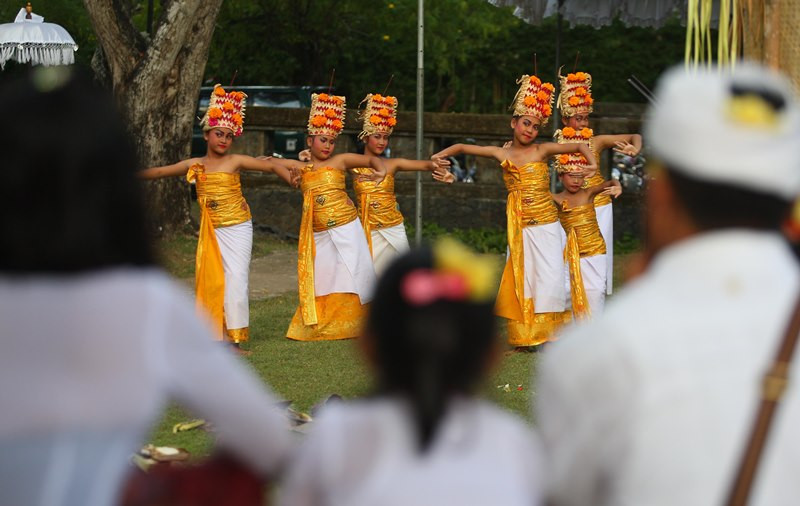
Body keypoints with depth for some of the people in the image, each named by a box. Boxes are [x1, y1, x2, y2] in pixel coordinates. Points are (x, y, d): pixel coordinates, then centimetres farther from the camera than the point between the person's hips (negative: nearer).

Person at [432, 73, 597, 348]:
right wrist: (441, 155, 2)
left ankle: (550, 335, -2)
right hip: (519, 229, 3)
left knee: (550, 279, -12)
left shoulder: (542, 150, -2)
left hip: (545, 225, -3)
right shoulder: (502, 154, 6)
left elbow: (580, 147, -9)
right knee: (521, 281, 4)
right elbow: (462, 147, 15)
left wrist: (591, 163, -26)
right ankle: (524, 338, 10)